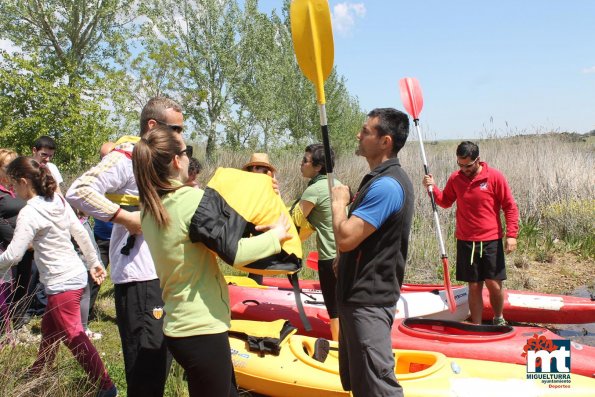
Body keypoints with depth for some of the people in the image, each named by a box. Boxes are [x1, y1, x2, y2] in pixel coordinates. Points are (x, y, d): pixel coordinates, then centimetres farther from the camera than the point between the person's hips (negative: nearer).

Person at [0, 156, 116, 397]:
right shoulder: (59, 201, 4)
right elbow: (81, 233, 10)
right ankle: (38, 374, 45)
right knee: (49, 329, 25)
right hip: (75, 274, 9)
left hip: (62, 283, -9)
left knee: (74, 338, 3)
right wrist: (94, 263, 17)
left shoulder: (29, 213, -19)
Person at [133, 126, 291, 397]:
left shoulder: (150, 207, 5)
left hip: (178, 326, 8)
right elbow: (234, 252, -23)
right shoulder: (191, 198, -20)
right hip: (202, 330, -8)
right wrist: (276, 235, -7)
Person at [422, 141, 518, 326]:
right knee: (474, 286, 7)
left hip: (491, 241, -2)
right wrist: (433, 188, -4)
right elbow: (445, 202, 14)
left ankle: (499, 319, 29)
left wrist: (511, 235, -8)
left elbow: (510, 206, -3)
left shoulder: (495, 177, -6)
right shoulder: (455, 178, 3)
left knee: (494, 284, 2)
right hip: (466, 241, 2)